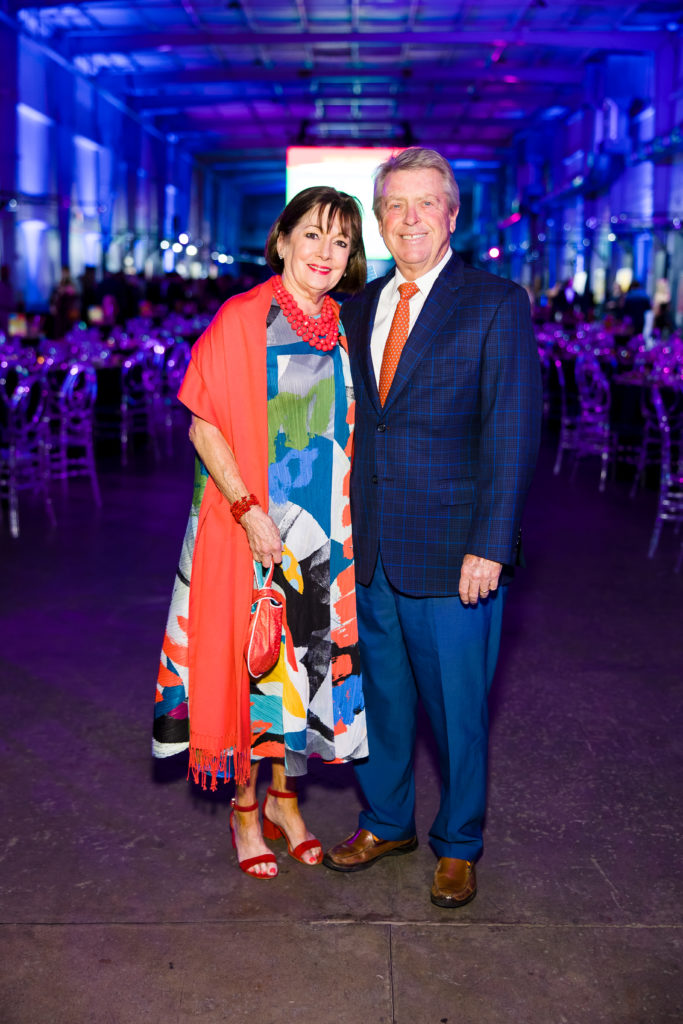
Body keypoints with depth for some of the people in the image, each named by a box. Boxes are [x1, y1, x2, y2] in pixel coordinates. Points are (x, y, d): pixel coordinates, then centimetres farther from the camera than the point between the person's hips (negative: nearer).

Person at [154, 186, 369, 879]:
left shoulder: (343, 331, 6)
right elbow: (204, 426, -10)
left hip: (319, 529, 5)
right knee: (249, 658, 3)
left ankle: (284, 798, 30)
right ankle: (245, 810, 22)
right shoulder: (241, 320, -10)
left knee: (308, 657, 11)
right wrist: (249, 510, -18)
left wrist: (343, 526, 6)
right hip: (249, 524, -5)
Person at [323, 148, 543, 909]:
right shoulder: (359, 308, 11)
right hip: (370, 550, 5)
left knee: (456, 705, 8)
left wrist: (489, 546, -16)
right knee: (378, 694, 16)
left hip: (451, 553, -4)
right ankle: (386, 823, 37)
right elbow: (352, 423, 13)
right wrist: (345, 524, 5)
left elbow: (513, 433, -10)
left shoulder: (496, 303, -5)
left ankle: (458, 846, 29)